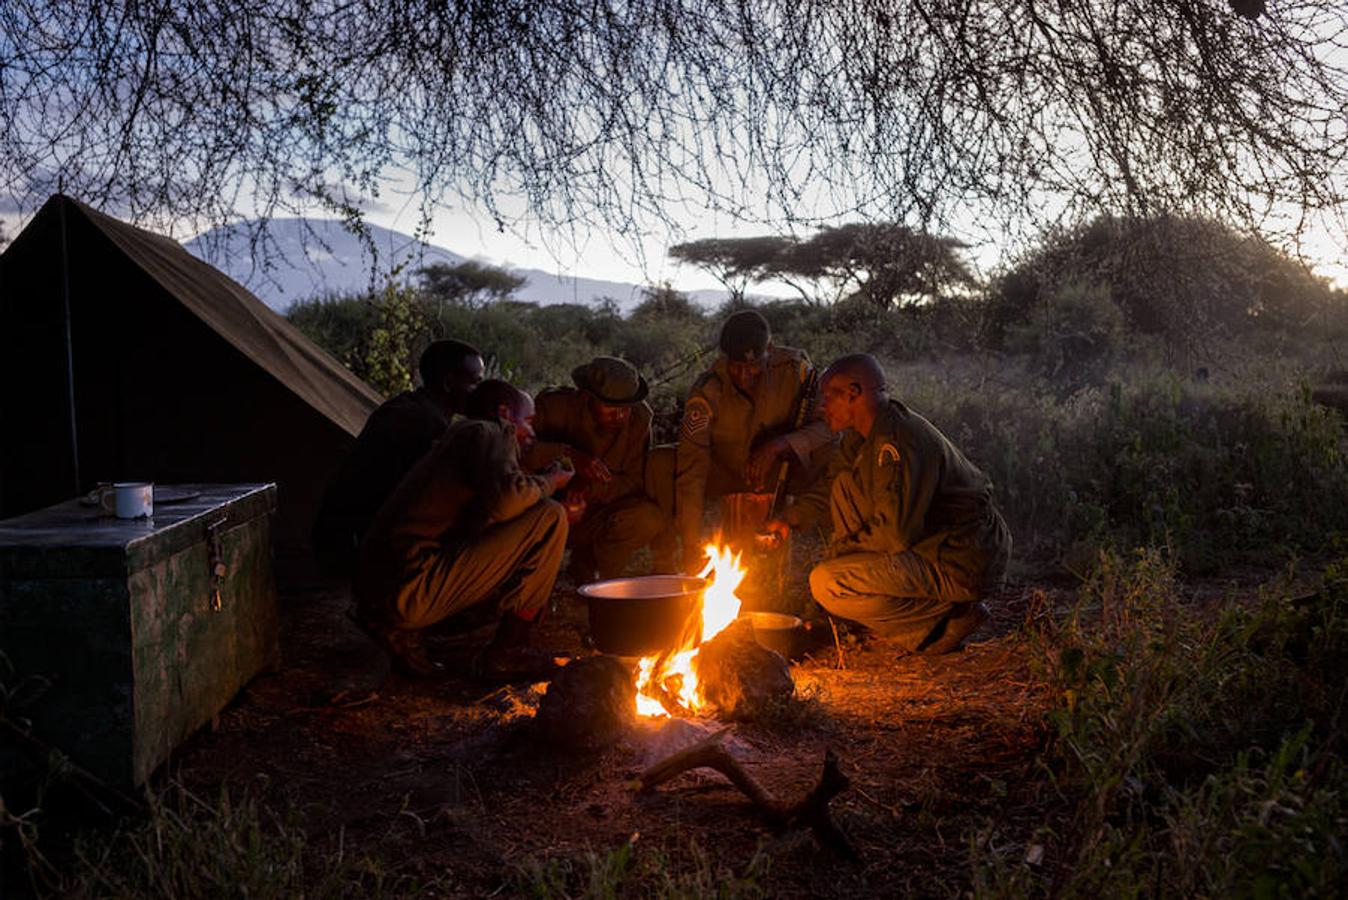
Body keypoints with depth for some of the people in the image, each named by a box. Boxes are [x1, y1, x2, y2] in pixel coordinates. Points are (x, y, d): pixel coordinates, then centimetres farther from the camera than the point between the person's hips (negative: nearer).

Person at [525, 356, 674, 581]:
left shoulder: (639, 417, -7)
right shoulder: (556, 406, -17)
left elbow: (636, 481, -9)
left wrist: (592, 486, -27)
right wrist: (569, 454, -37)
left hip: (596, 516, 3)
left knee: (649, 518, -23)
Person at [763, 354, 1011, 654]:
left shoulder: (898, 441, -23)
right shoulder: (861, 435, 9)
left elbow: (896, 535, -25)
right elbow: (830, 486, 26)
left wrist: (842, 548, -9)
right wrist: (790, 519, 13)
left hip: (964, 563, -10)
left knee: (827, 584, -20)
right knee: (847, 487, 12)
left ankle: (949, 617, -9)